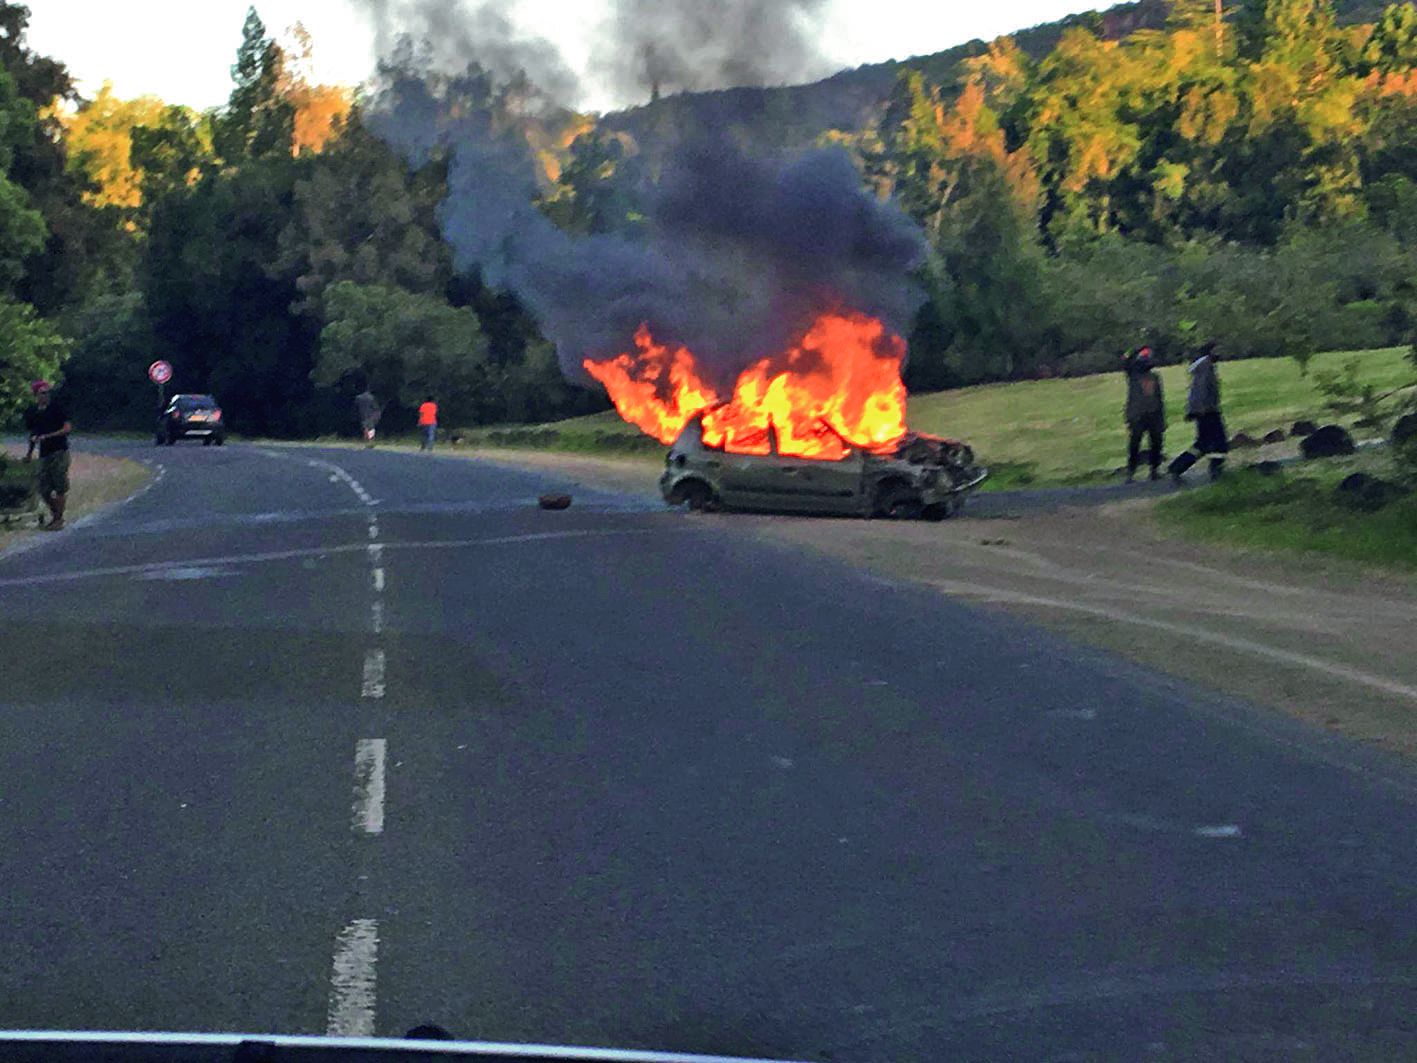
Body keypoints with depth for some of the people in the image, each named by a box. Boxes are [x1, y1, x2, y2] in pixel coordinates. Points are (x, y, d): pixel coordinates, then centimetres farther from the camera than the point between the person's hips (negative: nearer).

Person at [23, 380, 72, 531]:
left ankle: (58, 519, 4)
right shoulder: (32, 412, 9)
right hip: (44, 454, 5)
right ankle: (55, 515, 23)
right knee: (44, 490, 3)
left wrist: (47, 436, -15)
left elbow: (67, 428, -9)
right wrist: (30, 452, 15)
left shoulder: (56, 407, -5)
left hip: (59, 452, -5)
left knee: (60, 487, -5)